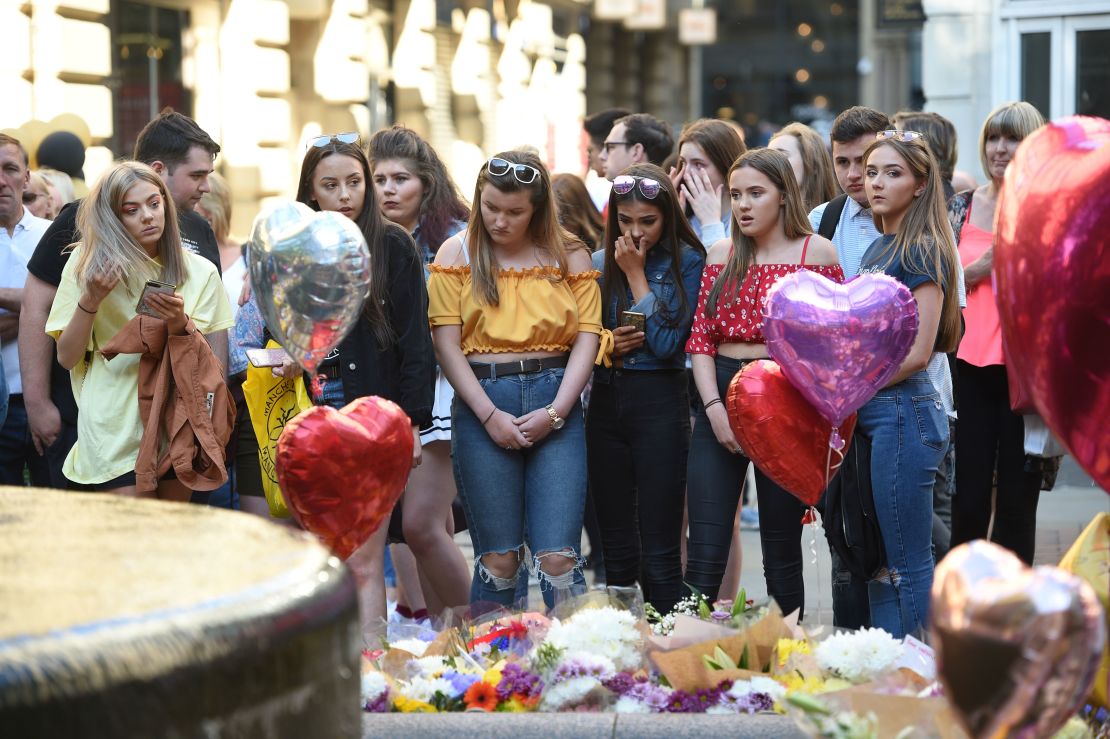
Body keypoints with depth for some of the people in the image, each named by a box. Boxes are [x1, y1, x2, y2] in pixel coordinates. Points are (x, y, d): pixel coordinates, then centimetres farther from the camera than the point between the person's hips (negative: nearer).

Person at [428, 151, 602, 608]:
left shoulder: (568, 255, 8)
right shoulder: (457, 256, 6)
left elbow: (587, 336, 2)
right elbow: (447, 344, 0)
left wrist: (555, 412, -9)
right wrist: (490, 415, -9)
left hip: (555, 402, 0)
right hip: (481, 404, 0)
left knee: (558, 557, -8)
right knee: (499, 558, 1)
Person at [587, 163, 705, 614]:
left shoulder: (686, 262, -4)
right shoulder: (599, 264, 8)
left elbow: (668, 344, -12)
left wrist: (636, 274, -9)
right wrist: (604, 345, -8)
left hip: (659, 403, -4)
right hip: (605, 403, 4)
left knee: (659, 554, -4)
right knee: (617, 551, 10)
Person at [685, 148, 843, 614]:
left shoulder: (816, 252, 0)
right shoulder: (722, 255, 10)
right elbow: (701, 339, 7)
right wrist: (715, 408, -7)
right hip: (720, 398, 3)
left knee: (782, 552, 7)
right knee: (703, 554, -4)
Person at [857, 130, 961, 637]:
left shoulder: (921, 252, -10)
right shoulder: (877, 249, 16)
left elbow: (917, 353, -16)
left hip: (903, 413, -9)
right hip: (872, 416, 9)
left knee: (908, 565, -5)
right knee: (879, 562, 12)